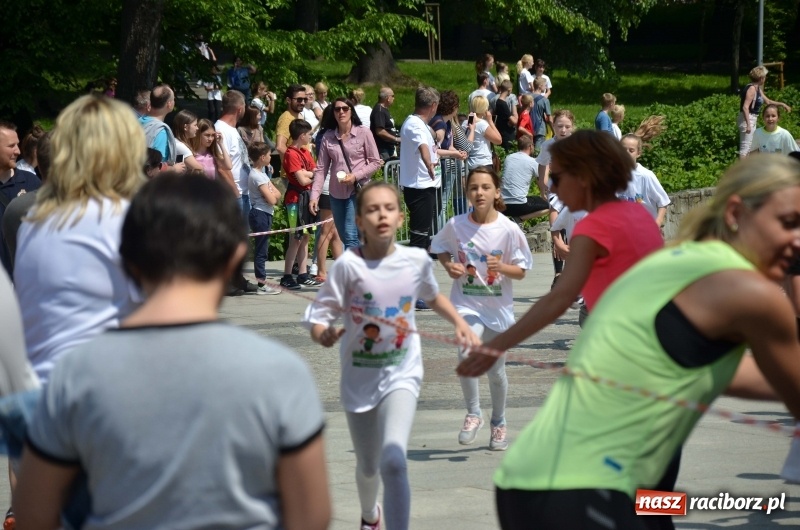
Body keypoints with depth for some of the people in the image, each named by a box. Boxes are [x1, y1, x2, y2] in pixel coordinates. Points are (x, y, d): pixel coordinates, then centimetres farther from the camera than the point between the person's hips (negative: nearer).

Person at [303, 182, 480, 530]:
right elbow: (318, 315, -15)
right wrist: (323, 334, -37)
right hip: (359, 378, 0)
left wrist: (459, 323, 4)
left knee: (393, 461, -24)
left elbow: (432, 296, 17)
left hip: (402, 374, 0)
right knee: (368, 467, 18)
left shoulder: (416, 260, -6)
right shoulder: (348, 265, -15)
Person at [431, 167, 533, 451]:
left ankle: (499, 423, 36)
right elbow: (440, 247, 13)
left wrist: (501, 267, -24)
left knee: (496, 370, 13)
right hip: (467, 303, 0)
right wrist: (449, 266, -6)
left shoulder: (508, 230, -11)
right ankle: (473, 414, -4)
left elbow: (521, 271, -4)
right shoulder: (456, 225, -7)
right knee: (466, 355, -25)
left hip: (499, 307, 0)